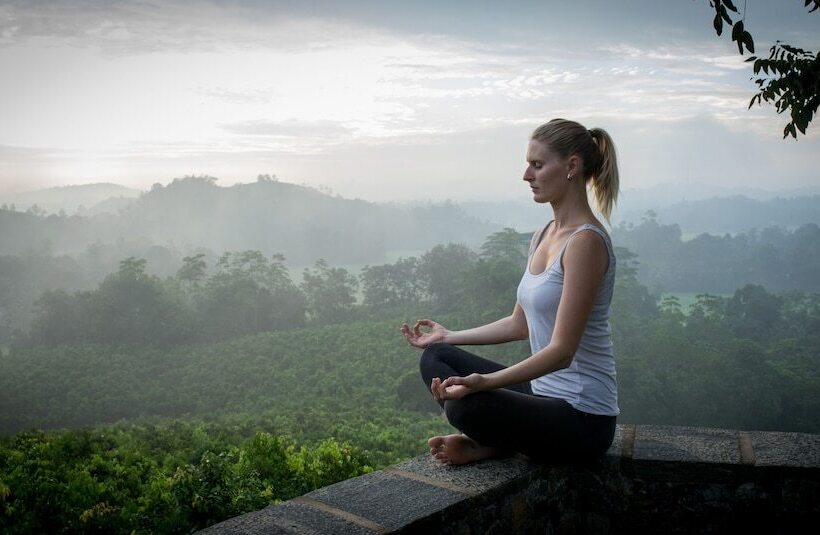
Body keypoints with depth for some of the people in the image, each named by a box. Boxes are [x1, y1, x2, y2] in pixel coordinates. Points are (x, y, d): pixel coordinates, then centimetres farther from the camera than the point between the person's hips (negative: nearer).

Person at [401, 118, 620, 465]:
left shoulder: (586, 241, -19)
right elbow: (521, 323, 18)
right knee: (436, 358, 9)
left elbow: (562, 350, -25)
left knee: (466, 406, -32)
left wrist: (483, 382, -35)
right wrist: (449, 336, 21)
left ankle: (494, 444, 0)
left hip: (583, 416, -9)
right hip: (544, 392, 9)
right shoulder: (544, 236, 9)